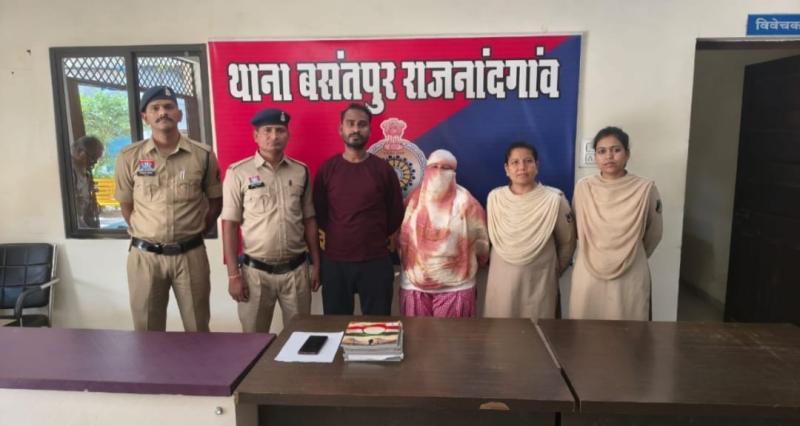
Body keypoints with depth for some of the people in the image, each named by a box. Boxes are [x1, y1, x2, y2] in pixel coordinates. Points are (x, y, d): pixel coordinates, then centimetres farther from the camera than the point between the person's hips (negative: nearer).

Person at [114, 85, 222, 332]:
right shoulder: (129, 157, 1)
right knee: (147, 331, 11)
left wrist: (193, 233, 3)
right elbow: (126, 205, 10)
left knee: (197, 329, 9)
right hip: (144, 255, 1)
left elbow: (215, 201, 7)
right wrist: (145, 235, 5)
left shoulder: (202, 155, -1)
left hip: (190, 254, 0)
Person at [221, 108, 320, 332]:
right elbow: (230, 225, -4)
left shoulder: (301, 171, 5)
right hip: (255, 271, -2)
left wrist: (316, 264, 8)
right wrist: (233, 274, -7)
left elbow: (309, 220, 10)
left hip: (296, 270, 3)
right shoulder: (238, 172, -4)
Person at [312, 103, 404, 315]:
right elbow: (318, 213, 8)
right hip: (334, 262, 1)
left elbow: (396, 214, 6)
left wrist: (375, 237, 6)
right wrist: (337, 235, 6)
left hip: (376, 262, 0)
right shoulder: (326, 169, 1)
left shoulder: (383, 169, 0)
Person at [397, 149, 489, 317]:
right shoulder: (414, 199, 4)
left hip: (455, 285, -2)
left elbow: (479, 239, 3)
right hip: (415, 283, 2)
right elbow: (402, 237, 11)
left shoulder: (464, 201, -4)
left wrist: (470, 264, 11)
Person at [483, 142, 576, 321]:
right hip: (502, 280, 2)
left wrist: (555, 271, 12)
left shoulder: (554, 199, -9)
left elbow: (567, 242, 3)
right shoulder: (495, 197, -2)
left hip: (539, 281, -2)